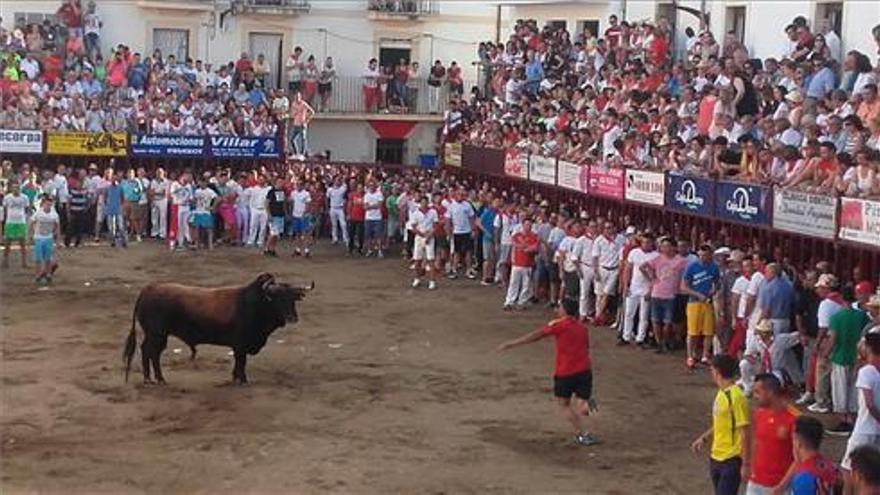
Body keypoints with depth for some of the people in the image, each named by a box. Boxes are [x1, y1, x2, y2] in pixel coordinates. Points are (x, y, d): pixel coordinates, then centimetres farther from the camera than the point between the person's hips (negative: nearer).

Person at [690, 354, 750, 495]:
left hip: (731, 460, -9)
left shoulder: (736, 397, -21)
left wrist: (745, 464, -19)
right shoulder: (721, 393, 7)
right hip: (716, 457, 9)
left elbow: (745, 433, -20)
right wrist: (704, 438, 15)